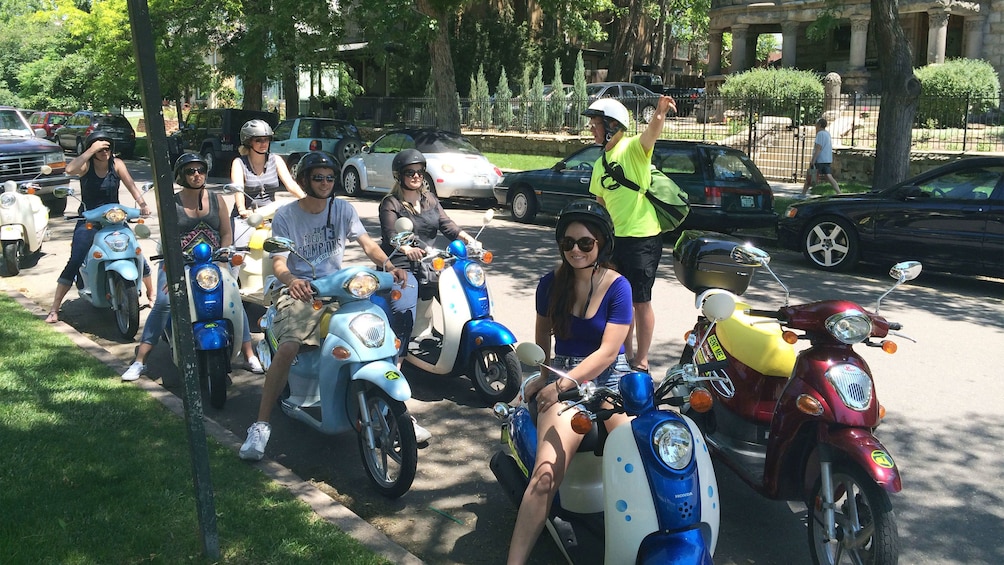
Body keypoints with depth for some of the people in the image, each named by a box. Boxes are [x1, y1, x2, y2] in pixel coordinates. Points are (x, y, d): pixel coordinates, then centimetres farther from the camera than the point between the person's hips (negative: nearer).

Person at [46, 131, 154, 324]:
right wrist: (91, 150, -31)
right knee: (74, 263, -13)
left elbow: (131, 186, -9)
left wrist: (143, 204, -25)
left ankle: (151, 293, 22)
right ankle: (54, 309, -6)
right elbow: (69, 169, -30)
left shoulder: (116, 164, -2)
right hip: (88, 221, -2)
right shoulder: (85, 164, -8)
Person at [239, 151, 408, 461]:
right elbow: (279, 263, -10)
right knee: (288, 348, -31)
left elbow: (367, 243, 3)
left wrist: (389, 266, -18)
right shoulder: (285, 215, -1)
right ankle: (261, 425, -21)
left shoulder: (342, 209, 9)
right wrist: (291, 281, -34)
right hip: (299, 292, -3)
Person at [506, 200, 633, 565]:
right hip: (562, 376, 1)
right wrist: (542, 378, 28)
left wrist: (561, 385, -17)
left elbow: (607, 352, -10)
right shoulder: (551, 283, 7)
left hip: (609, 377, -1)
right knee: (546, 473, -22)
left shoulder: (617, 287, -3)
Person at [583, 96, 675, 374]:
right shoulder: (600, 165, 15)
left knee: (640, 301, -1)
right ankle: (627, 354, 32)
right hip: (615, 238, 9)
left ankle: (641, 362, 10)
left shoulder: (633, 148, -10)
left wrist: (660, 113, -52)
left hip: (643, 238, -8)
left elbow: (650, 133, -32)